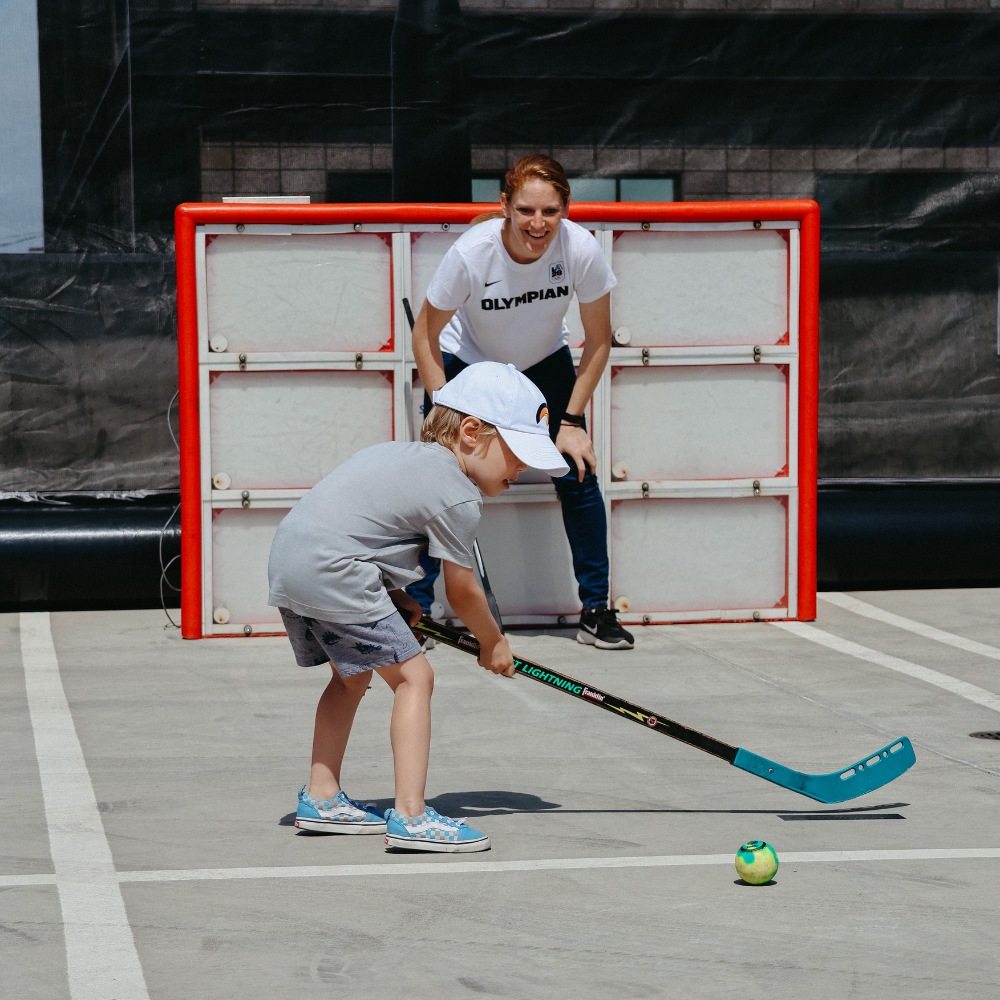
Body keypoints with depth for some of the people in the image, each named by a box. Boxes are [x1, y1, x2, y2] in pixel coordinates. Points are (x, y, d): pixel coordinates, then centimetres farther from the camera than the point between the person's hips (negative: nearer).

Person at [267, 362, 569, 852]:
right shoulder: (458, 497, -5)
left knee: (352, 675, 25)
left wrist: (392, 596, 20)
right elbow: (462, 592, 2)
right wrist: (493, 643, 20)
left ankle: (321, 798, 32)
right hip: (331, 571, -10)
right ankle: (410, 816, -11)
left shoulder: (395, 454, 23)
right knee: (413, 677, -5)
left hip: (287, 560, 10)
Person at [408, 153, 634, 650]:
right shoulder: (471, 254, -35)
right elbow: (425, 336, -19)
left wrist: (571, 421, -14)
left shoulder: (583, 250, -30)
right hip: (467, 362, -2)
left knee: (577, 474, -7)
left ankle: (596, 611, 7)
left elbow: (598, 340, -13)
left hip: (543, 362, 2)